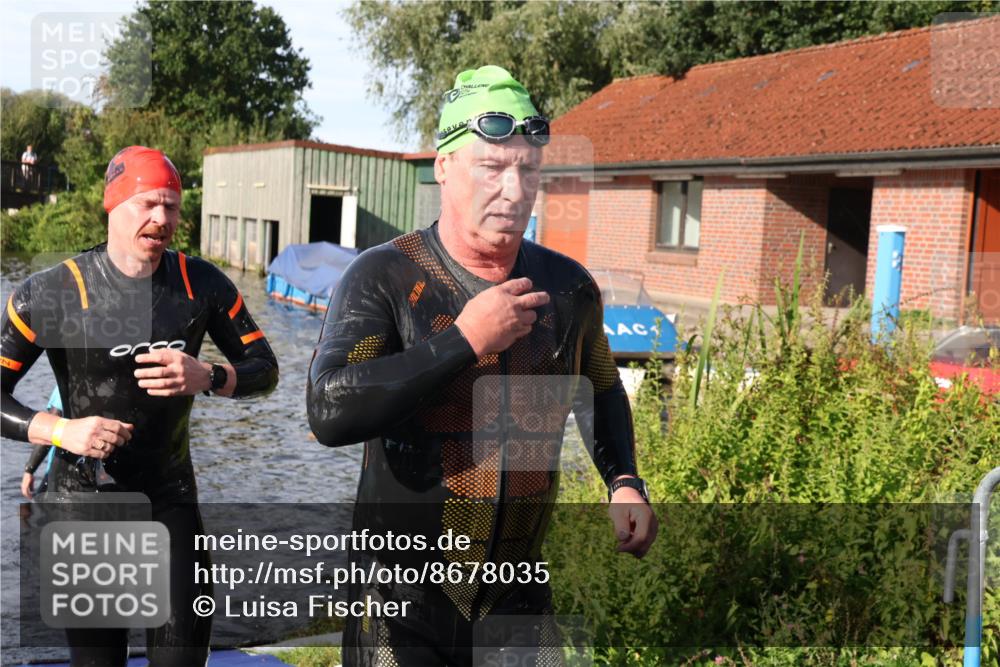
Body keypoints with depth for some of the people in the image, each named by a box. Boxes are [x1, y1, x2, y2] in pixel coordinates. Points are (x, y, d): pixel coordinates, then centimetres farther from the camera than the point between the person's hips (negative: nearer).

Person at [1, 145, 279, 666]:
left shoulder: (203, 285, -5)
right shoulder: (49, 295, -12)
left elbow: (264, 369, 1)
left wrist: (207, 378, -19)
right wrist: (61, 430, -23)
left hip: (172, 493, 2)